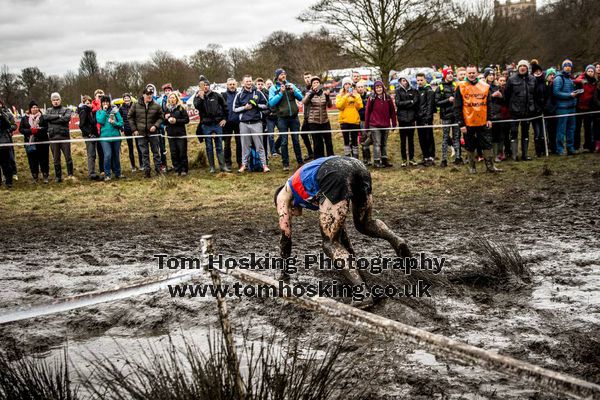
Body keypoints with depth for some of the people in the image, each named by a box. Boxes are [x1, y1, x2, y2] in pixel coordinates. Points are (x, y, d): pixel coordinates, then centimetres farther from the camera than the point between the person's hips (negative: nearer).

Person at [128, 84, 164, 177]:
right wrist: (134, 129, 0)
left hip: (153, 133, 0)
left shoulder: (156, 106, -2)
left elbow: (161, 117, 7)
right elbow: (130, 117, 6)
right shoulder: (136, 105, -1)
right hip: (141, 133, 0)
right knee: (144, 153, 6)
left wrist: (156, 126, -9)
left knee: (156, 152, 7)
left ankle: (158, 169, 15)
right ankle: (146, 171, 12)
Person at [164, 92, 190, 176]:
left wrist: (176, 121, -14)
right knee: (174, 154, 3)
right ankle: (177, 170, 10)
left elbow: (187, 120, -6)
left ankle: (184, 170, 7)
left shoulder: (181, 108, -1)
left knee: (182, 153, -2)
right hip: (171, 135, 4)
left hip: (181, 134, -4)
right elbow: (164, 122, 18)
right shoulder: (167, 109, 12)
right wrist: (166, 118, -3)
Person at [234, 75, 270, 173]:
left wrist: (256, 105, -9)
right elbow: (235, 109, 8)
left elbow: (266, 105, 8)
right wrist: (245, 107, -7)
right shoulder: (239, 95, 7)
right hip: (244, 123, 1)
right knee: (245, 145, 6)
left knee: (259, 145, -2)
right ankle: (244, 164, 14)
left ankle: (264, 164, 1)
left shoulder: (258, 93, 5)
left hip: (256, 123, -1)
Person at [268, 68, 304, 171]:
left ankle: (300, 161, 19)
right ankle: (285, 164, 9)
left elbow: (300, 97, 4)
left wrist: (293, 91, -12)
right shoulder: (273, 88, 0)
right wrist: (281, 93, -17)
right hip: (282, 118, -2)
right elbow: (271, 103, -11)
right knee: (284, 142, 2)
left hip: (294, 117, 2)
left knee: (296, 140, 10)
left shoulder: (291, 85, 7)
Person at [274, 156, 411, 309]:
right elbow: (338, 223, 49)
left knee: (330, 242, 5)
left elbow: (285, 235, 29)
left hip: (335, 174, -6)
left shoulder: (283, 195, 31)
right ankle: (396, 240, 2)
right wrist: (351, 256, 58)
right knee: (364, 223, 31)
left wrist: (284, 272, 38)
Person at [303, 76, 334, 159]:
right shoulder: (309, 93, -1)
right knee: (317, 143, 2)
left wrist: (327, 96, -26)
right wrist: (312, 92, -35)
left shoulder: (324, 93, 4)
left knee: (328, 141, 5)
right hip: (313, 121, -2)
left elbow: (329, 105, -6)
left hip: (325, 121, 2)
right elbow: (304, 102, -21)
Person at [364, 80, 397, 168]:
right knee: (377, 143, -4)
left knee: (384, 143, 12)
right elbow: (367, 112, 0)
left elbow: (392, 111, 8)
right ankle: (376, 161, 1)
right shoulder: (371, 99, -3)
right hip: (375, 125, -3)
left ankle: (384, 160, 20)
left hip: (386, 125, 3)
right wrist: (366, 125, -2)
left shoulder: (388, 98, 4)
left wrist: (394, 124, 6)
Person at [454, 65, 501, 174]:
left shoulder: (485, 86, 4)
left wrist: (489, 119, 3)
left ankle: (490, 166, 13)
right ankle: (472, 166, 21)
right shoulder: (461, 87, -4)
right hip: (468, 123, -2)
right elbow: (457, 107, -5)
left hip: (483, 123, 2)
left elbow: (488, 104, 11)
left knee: (487, 144, 5)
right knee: (470, 146, 8)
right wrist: (461, 123, -9)